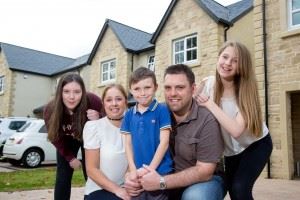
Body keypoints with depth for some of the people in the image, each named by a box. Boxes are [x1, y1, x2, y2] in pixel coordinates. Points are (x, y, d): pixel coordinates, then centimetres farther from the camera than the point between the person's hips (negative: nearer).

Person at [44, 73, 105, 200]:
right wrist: (70, 157, -6)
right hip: (67, 141, 1)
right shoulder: (50, 110, -29)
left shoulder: (93, 101, -36)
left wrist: (98, 119, -43)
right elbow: (56, 138, -11)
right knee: (63, 178, 0)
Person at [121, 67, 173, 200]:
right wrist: (133, 170, -4)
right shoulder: (129, 114, 5)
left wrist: (150, 168, -12)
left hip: (159, 172, -3)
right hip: (137, 174, 4)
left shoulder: (162, 110, -7)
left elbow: (164, 142, -9)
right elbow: (128, 144, 6)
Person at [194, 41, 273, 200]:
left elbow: (236, 130, -38)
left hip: (256, 145, -4)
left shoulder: (245, 91, -26)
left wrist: (210, 104, -35)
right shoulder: (208, 84, -16)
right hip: (230, 149, 4)